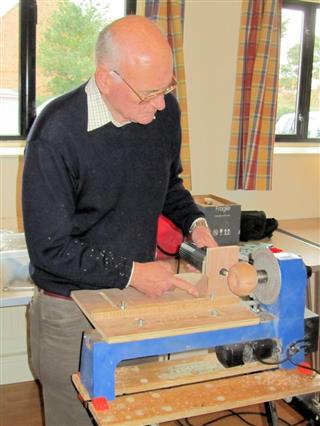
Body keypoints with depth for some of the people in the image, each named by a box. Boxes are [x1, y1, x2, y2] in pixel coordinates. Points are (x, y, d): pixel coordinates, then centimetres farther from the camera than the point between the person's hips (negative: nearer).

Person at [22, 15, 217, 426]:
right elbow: (49, 248, -18)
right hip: (72, 308, -4)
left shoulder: (164, 110, -5)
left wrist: (194, 222, -4)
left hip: (141, 291, 5)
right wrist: (131, 273, -20)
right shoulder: (56, 133, -23)